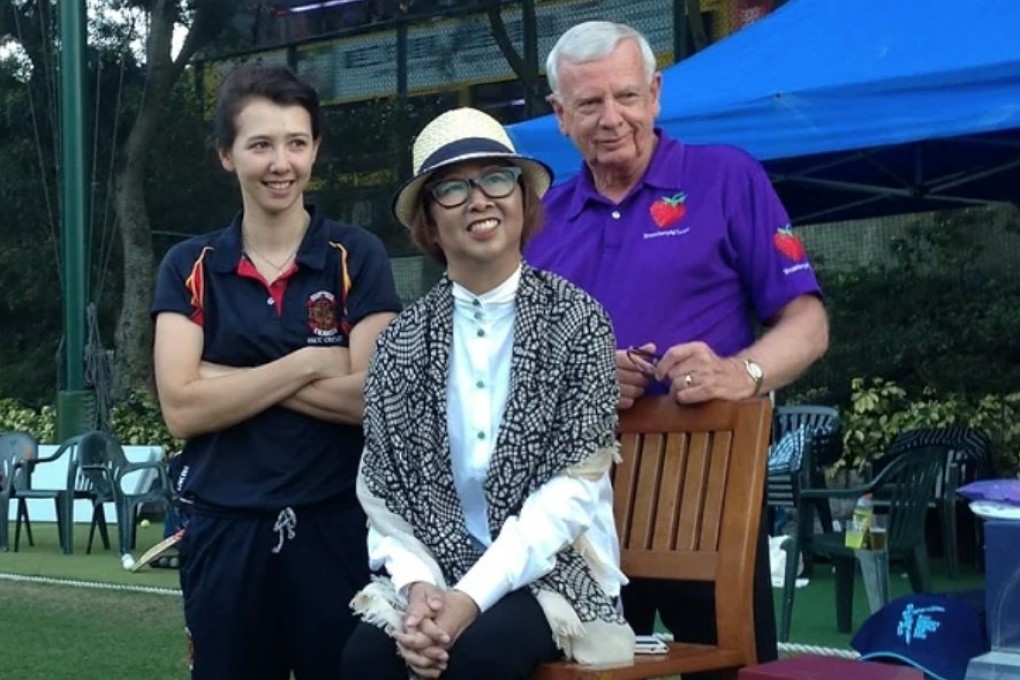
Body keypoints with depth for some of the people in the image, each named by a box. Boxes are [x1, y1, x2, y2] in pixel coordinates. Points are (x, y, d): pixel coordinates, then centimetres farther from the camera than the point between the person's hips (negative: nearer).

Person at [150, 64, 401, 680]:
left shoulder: (357, 256, 0)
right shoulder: (190, 267, 5)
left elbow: (372, 397, -11)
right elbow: (182, 408, -7)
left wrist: (229, 379, -11)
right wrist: (309, 363, -11)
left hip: (336, 525, -2)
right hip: (224, 530, 2)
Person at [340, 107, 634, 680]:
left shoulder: (576, 320, -3)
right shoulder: (403, 341, 6)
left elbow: (573, 485, -10)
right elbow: (383, 491, 3)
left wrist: (473, 596, -19)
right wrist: (419, 585, -18)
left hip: (551, 569, -2)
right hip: (439, 570, 3)